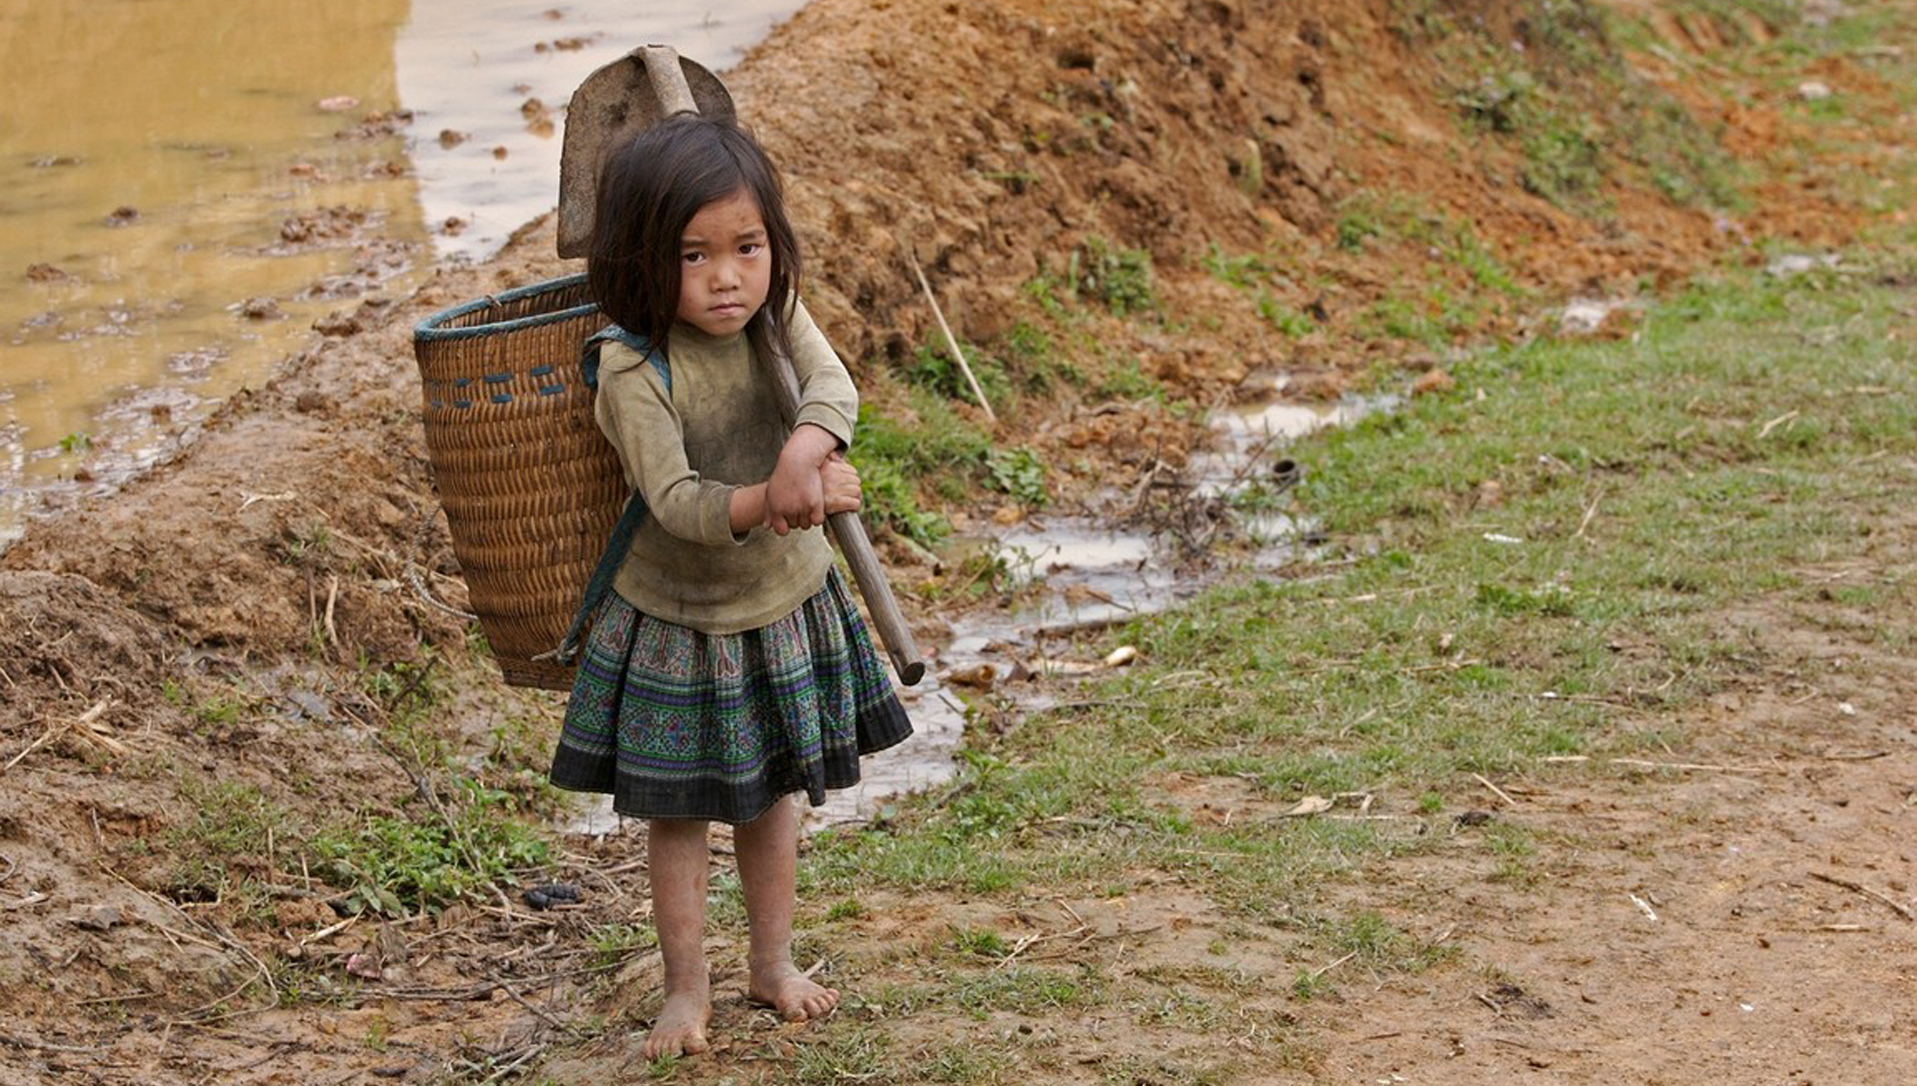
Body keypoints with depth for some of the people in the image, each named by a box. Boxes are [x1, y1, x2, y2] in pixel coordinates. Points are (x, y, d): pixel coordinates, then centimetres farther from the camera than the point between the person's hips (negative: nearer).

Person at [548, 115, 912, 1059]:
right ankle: (687, 987, 24)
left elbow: (833, 387, -28)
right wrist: (773, 500, -49)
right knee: (677, 812, 8)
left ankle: (772, 960, 37)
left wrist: (803, 452, -50)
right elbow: (677, 503, -32)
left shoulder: (775, 317, -10)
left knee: (774, 795, 19)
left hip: (786, 603, 4)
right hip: (677, 624, -4)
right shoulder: (632, 371, -24)